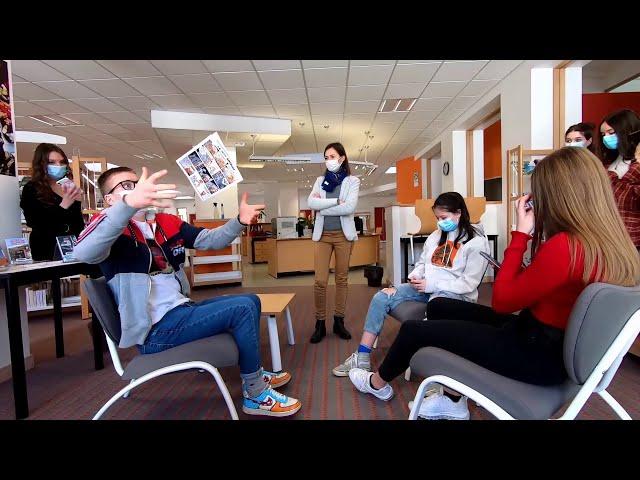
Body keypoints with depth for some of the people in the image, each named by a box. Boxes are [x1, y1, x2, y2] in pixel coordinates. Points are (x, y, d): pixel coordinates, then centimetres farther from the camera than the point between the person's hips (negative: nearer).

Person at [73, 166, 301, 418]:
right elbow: (84, 253, -34)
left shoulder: (168, 223, 11)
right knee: (242, 309, -19)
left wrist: (239, 221, -10)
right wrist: (129, 204, -50)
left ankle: (253, 373, 26)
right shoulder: (112, 227, -11)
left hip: (182, 310, 9)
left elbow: (210, 240, 9)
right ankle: (255, 396, -2)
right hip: (155, 329, -8)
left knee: (251, 301, 13)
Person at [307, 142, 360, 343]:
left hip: (343, 234, -1)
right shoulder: (320, 181, 12)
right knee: (320, 281, -4)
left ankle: (339, 321, 18)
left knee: (342, 279, 5)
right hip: (322, 234, 2)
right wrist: (336, 201, -13)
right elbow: (311, 203, -6)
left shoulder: (352, 181, 4)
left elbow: (350, 207, -13)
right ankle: (320, 323, 9)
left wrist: (322, 206, -8)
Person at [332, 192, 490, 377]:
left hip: (454, 293, -6)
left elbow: (469, 283, -10)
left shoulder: (477, 242, -4)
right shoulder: (436, 235, 16)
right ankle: (362, 359, -13)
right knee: (380, 298, -14)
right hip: (426, 287, 6)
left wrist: (432, 285, -16)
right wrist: (415, 276, -1)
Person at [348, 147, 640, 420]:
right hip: (558, 342, 9)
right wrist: (535, 232, -2)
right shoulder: (611, 240, -1)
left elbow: (502, 301, -19)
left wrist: (521, 233, -18)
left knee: (413, 330, 3)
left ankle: (379, 382, 35)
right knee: (439, 307, 16)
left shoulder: (564, 246, -30)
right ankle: (453, 400, 24)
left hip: (538, 353, -9)